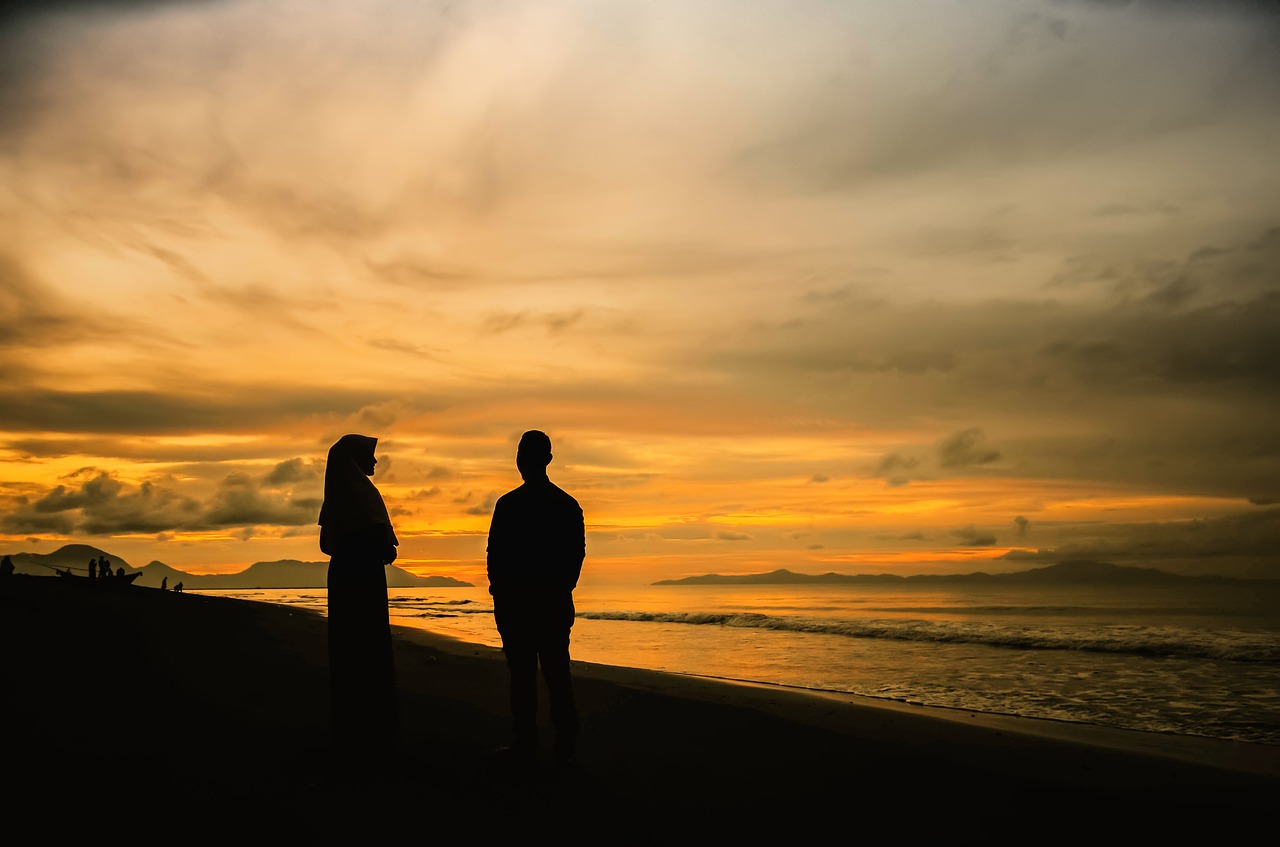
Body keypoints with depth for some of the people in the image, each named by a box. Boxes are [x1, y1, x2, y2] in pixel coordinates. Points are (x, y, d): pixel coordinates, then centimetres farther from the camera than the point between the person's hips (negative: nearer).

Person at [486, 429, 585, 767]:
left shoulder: (508, 504, -6)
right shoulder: (568, 505, 4)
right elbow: (577, 553, 7)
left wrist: (498, 593, 2)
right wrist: (563, 588, 11)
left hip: (515, 599, -3)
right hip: (555, 601, 3)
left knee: (522, 675, 1)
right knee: (556, 672, 7)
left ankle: (526, 744, 6)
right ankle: (565, 746, 10)